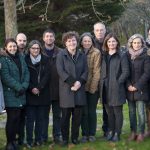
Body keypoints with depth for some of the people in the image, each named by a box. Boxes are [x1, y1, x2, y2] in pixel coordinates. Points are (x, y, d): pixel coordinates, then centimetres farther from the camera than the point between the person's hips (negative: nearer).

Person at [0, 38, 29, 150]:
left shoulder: (21, 58, 15)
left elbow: (26, 73, 8)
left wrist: (24, 86, -7)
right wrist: (18, 87, -16)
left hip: (21, 94, 5)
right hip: (10, 94, -5)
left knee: (18, 118, 6)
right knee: (12, 118, -4)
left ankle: (13, 140, 18)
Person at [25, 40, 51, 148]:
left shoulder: (45, 60, 6)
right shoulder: (25, 60, 2)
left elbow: (47, 75, -1)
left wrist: (39, 88, -12)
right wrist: (32, 88, -14)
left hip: (43, 93, 2)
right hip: (30, 94, -1)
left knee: (40, 118, 5)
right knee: (30, 118, -2)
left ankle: (38, 139, 13)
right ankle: (29, 140, 4)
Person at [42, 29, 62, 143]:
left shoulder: (60, 52, 1)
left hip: (57, 88, 0)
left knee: (57, 114, 10)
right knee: (44, 113, 8)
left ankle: (57, 135, 20)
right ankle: (43, 137, 17)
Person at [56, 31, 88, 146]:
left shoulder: (82, 55, 11)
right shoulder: (61, 55, 0)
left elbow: (86, 71, 5)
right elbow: (61, 71, -10)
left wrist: (79, 82, -12)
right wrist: (72, 83, -16)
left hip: (79, 89, 3)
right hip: (66, 89, -3)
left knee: (77, 115, 6)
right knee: (66, 115, 1)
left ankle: (75, 137, 17)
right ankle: (65, 138, 12)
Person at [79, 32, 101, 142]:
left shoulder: (96, 53, -4)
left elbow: (96, 71, -7)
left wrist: (93, 86, -12)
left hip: (93, 87, -2)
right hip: (82, 87, 2)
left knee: (92, 111, 4)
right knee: (84, 111, 4)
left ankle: (92, 134, 14)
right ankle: (84, 134, 12)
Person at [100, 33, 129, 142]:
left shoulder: (122, 56, -2)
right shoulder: (104, 56, 12)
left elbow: (126, 72, -6)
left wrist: (118, 82, -12)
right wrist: (102, 83, 3)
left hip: (117, 89, -4)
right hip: (106, 89, 4)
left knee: (117, 112, 2)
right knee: (109, 111, 11)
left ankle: (117, 133, 11)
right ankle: (110, 131, 22)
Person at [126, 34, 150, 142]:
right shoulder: (127, 56, 8)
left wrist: (137, 86, -11)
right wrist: (128, 85, -6)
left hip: (141, 88, -3)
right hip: (130, 88, 3)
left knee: (140, 112, -6)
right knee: (132, 111, 6)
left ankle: (141, 133, 1)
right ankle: (133, 132, 13)